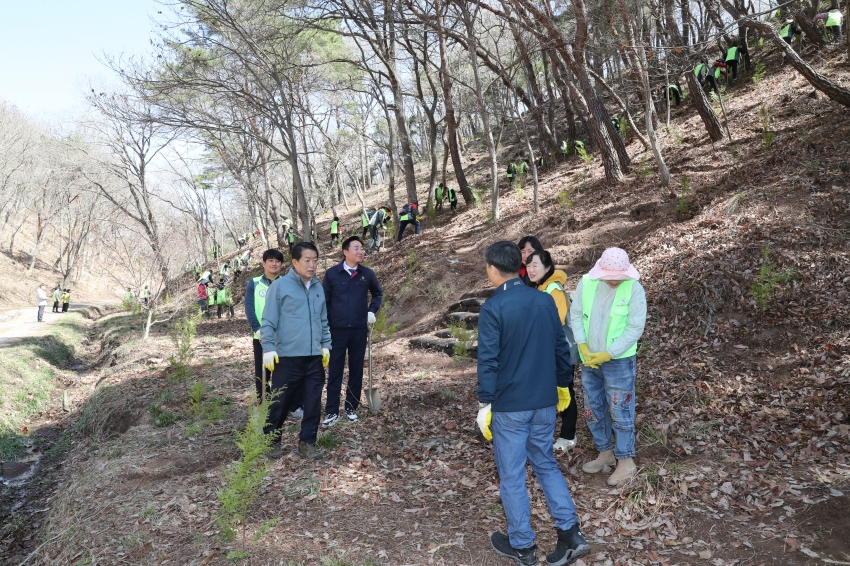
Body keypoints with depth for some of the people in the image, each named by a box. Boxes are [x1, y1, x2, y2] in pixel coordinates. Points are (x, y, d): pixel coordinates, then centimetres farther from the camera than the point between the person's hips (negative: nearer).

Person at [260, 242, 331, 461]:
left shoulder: (318, 288, 11)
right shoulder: (280, 285, -5)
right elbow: (268, 321, -6)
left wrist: (326, 345, 13)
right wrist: (268, 348, -11)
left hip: (314, 357, 5)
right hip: (287, 357, -5)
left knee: (313, 403, 7)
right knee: (279, 403, 7)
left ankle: (307, 442, 21)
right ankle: (271, 441, 27)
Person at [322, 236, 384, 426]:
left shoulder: (367, 274, 1)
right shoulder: (332, 273, -5)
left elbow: (378, 293, 19)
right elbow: (324, 300, 3)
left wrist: (372, 311, 5)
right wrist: (324, 326, 0)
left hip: (359, 330, 2)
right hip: (337, 330, -2)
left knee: (356, 370, 8)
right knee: (335, 371, 3)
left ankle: (351, 408, 21)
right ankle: (332, 411, 10)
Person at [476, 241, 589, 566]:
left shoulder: (493, 307, -16)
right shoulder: (545, 300, 2)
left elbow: (488, 360, -17)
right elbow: (561, 348, 9)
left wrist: (484, 404, -9)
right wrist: (563, 385, 21)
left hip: (509, 405, -6)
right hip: (544, 402, 6)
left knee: (511, 475, 9)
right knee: (546, 465, 21)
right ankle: (571, 534, 16)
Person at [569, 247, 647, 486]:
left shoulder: (634, 289, -14)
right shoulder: (586, 283, -5)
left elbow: (635, 328, -14)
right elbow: (575, 315, 2)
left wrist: (608, 354, -17)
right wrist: (583, 347, -10)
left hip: (619, 361, -5)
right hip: (589, 359, 5)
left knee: (620, 411, 4)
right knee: (593, 408, 15)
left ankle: (626, 461, 19)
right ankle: (605, 452, 33)